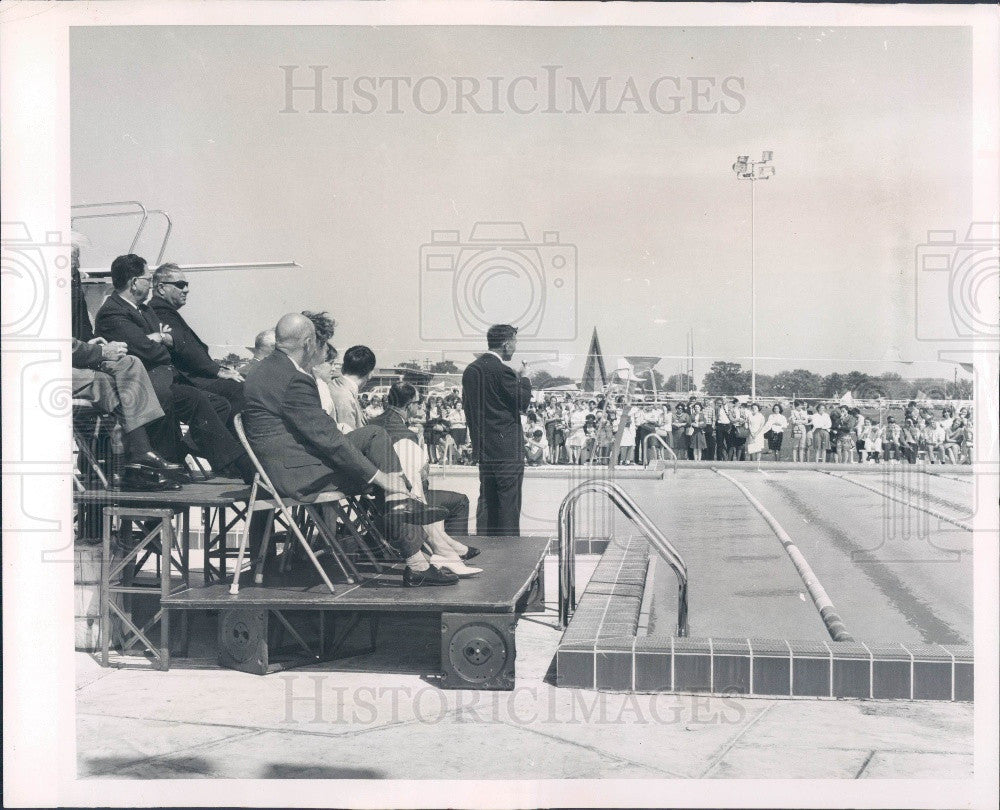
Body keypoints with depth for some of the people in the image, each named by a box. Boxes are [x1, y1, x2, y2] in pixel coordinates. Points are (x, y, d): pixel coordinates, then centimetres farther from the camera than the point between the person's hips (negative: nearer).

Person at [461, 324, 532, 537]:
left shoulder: (470, 370, 9)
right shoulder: (502, 371, -17)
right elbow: (523, 402, -12)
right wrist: (523, 377, 3)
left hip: (483, 447, 8)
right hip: (507, 448, -8)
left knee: (486, 501, 14)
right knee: (509, 503, -1)